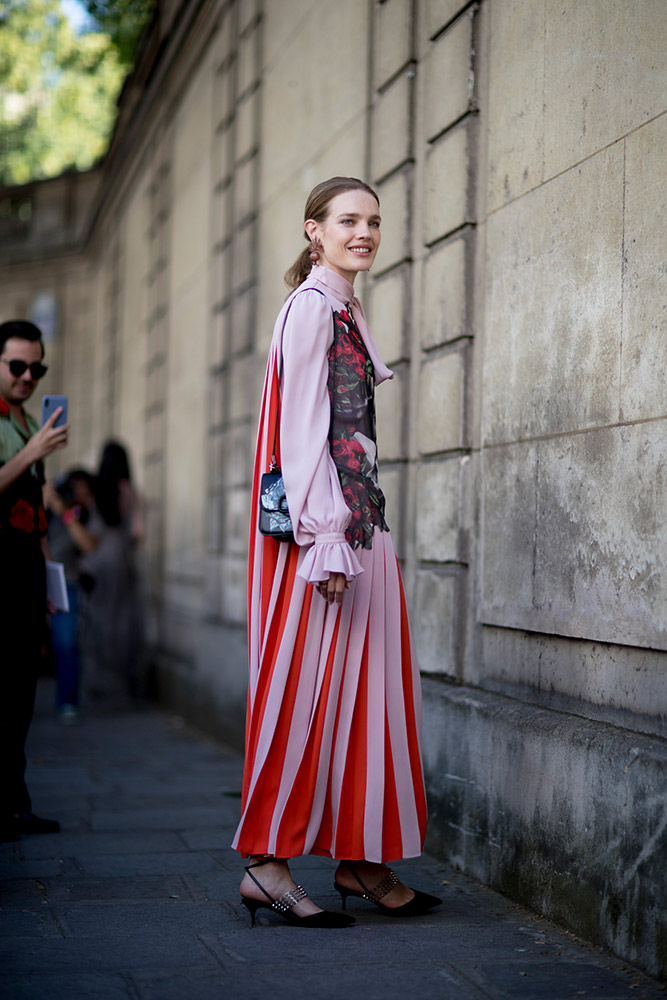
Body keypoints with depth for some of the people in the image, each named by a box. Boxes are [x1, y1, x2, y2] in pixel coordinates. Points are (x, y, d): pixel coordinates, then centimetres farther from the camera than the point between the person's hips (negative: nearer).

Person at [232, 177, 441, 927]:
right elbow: (303, 428, -15)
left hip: (361, 521, 9)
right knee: (306, 689, -6)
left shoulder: (348, 312, 20)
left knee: (366, 688, 9)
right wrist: (326, 539, -20)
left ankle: (361, 860, 15)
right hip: (324, 523, -9)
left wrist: (356, 534, 17)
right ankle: (268, 863, 2)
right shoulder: (310, 306, -8)